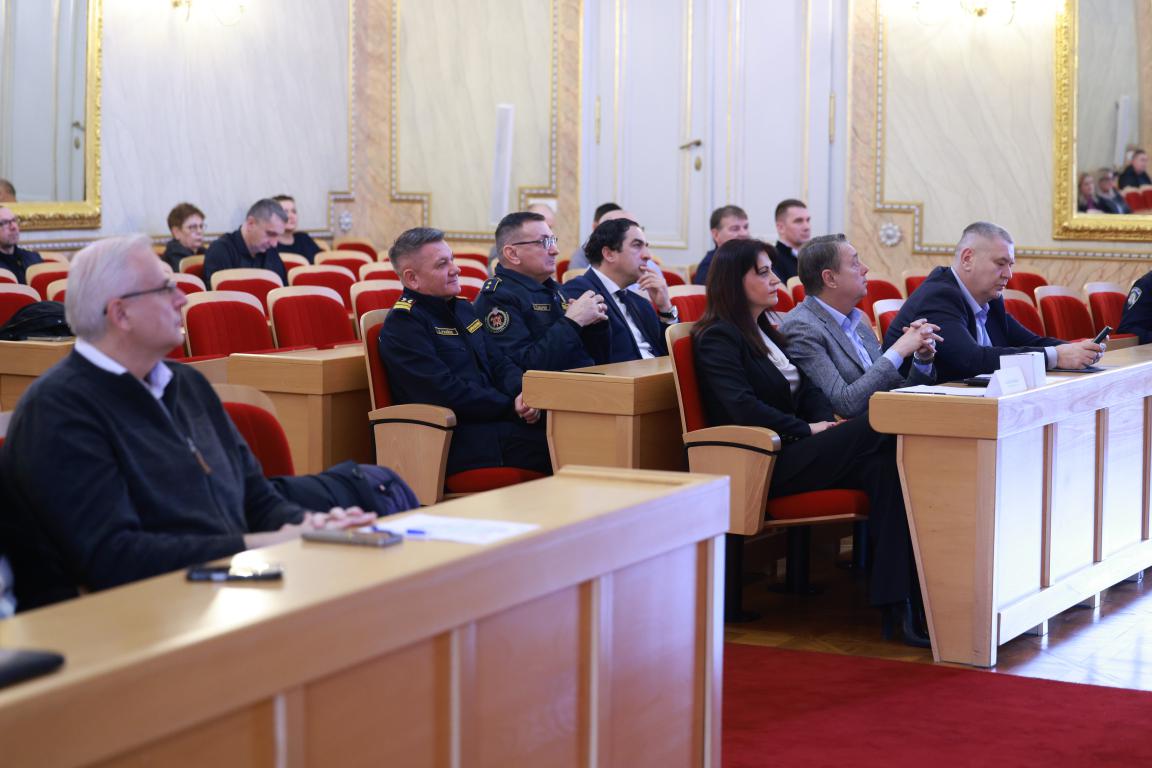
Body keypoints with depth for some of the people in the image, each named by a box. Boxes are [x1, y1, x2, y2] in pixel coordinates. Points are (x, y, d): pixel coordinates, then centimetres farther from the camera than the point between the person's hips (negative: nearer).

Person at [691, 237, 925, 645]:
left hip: (790, 451, 8)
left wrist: (826, 423, -3)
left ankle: (896, 601, -35)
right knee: (877, 429, -25)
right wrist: (807, 430, -14)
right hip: (761, 464, -8)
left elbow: (807, 389, 18)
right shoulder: (717, 338, -3)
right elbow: (741, 406, -16)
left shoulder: (765, 332, 25)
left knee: (882, 467, -23)